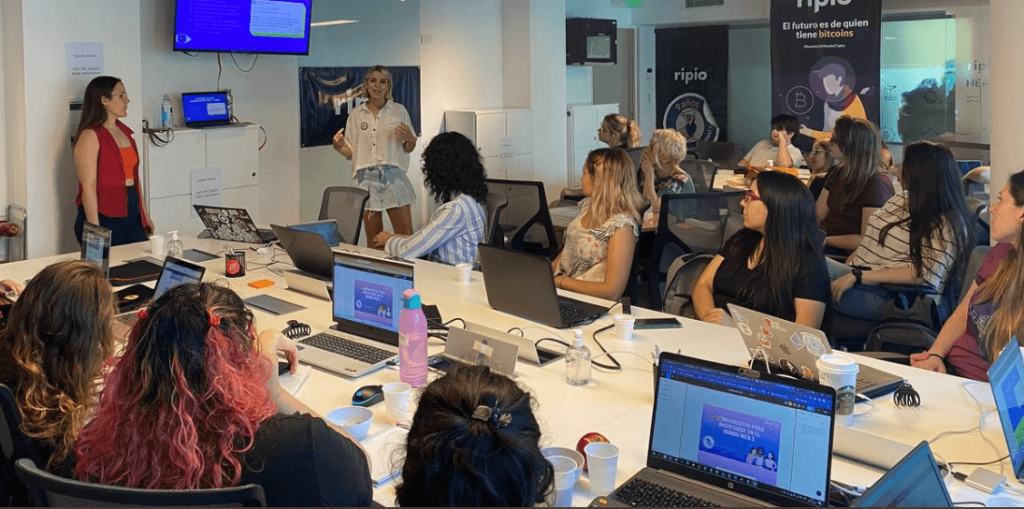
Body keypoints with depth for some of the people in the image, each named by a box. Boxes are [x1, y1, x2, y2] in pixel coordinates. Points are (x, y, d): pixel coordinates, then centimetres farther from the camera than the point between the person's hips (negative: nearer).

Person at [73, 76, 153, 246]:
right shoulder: (90, 136, -10)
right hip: (104, 217, -7)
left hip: (132, 216, 7)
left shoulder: (125, 132, 13)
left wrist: (145, 215, 18)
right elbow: (88, 187, -15)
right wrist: (95, 231, -19)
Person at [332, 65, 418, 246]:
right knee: (373, 239, 4)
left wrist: (408, 138, -10)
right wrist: (338, 147, -12)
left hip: (393, 176, -1)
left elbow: (409, 148, 11)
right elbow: (350, 153, 8)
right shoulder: (356, 114, 10)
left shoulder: (399, 110, 7)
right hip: (366, 178, 1)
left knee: (406, 236, -6)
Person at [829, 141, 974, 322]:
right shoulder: (903, 199, 15)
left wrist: (857, 277, -22)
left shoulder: (947, 225, -10)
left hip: (890, 297, -9)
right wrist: (844, 269, 5)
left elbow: (922, 275, -20)